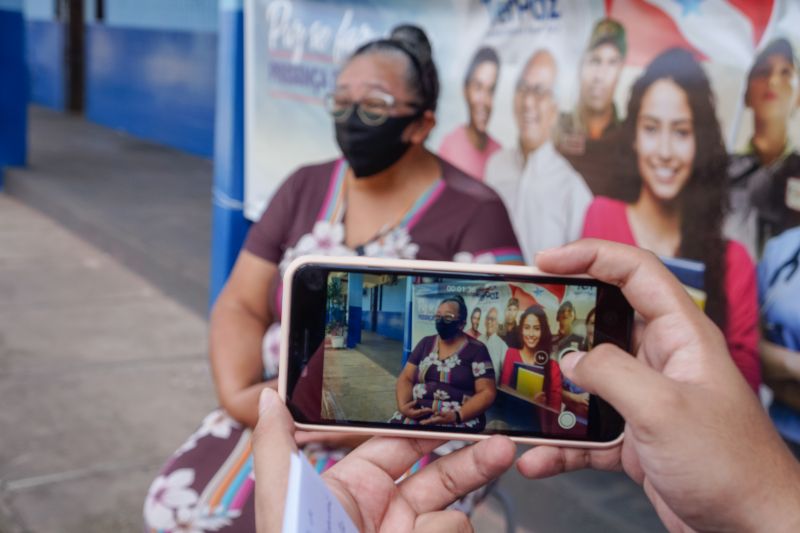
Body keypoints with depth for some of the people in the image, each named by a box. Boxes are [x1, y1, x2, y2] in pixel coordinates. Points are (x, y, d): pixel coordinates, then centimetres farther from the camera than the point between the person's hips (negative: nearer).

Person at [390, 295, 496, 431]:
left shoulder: (476, 349, 2)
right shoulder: (425, 343, 15)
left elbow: (487, 392, -4)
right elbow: (406, 378, 12)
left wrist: (456, 416, -18)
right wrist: (403, 406, -9)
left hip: (459, 420, -4)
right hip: (416, 415, 4)